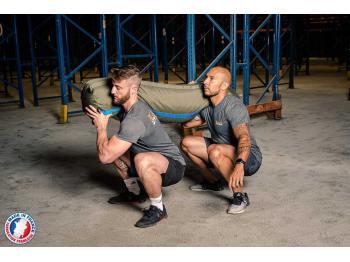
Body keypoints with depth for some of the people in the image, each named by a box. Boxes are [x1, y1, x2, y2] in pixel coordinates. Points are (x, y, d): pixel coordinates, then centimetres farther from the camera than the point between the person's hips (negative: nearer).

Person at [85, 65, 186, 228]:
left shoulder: (134, 119, -29)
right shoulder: (134, 106, 2)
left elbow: (105, 157, -30)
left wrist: (101, 127, -15)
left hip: (174, 166, -10)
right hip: (155, 159, 10)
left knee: (142, 161, -41)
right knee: (114, 149, 14)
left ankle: (158, 209, -16)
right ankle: (134, 193, 26)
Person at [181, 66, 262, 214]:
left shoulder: (233, 107, -25)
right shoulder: (206, 105, 1)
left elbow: (244, 137, -41)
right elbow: (186, 124, 13)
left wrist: (239, 164, -57)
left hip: (249, 158, -8)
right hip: (223, 153, 9)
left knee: (214, 150, -37)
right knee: (187, 143, 0)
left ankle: (240, 196, -21)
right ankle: (212, 182, 16)